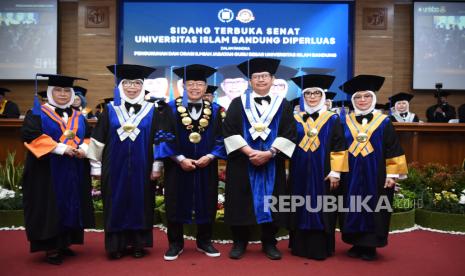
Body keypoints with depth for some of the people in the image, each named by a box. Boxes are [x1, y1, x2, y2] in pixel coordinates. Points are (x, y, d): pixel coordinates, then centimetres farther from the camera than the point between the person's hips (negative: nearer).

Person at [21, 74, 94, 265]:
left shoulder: (79, 117, 15)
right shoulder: (37, 114, 0)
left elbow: (88, 137, 13)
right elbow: (31, 136, -14)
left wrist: (84, 148, -11)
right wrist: (60, 148, -21)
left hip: (74, 173, 5)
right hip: (48, 172, -5)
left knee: (71, 208, 8)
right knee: (50, 210, -2)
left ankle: (65, 244, 19)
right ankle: (50, 248, 7)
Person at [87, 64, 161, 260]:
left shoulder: (150, 110, 3)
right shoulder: (110, 110, 4)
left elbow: (157, 140, 2)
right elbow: (98, 140, 4)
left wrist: (156, 166, -2)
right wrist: (96, 166, 1)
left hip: (141, 168, 0)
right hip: (115, 167, 1)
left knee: (140, 204, 6)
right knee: (116, 206, 6)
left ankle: (138, 244, 20)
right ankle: (117, 245, 19)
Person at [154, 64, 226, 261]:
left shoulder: (214, 110, 4)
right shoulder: (171, 109, -1)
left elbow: (220, 139, 3)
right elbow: (164, 138, -6)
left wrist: (209, 157, -13)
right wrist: (180, 158, -16)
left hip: (206, 167, 2)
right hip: (177, 166, -1)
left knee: (207, 205, 9)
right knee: (176, 204, 6)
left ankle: (204, 242, 26)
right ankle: (175, 244, 22)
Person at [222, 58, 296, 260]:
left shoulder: (283, 105, 7)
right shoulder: (238, 103, 4)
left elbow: (289, 135, -2)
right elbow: (229, 131, -5)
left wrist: (269, 153, -16)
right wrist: (249, 152, -16)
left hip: (272, 164, 1)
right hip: (242, 162, 0)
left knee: (270, 203, 6)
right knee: (241, 203, 4)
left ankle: (269, 243, 21)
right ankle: (239, 242, 19)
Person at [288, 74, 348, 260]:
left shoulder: (332, 120, 1)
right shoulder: (295, 119, 8)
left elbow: (339, 148, -3)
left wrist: (336, 172, -10)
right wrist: (287, 170, 5)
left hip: (323, 173, -2)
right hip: (299, 173, 3)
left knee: (320, 210, 2)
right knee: (301, 210, 8)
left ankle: (320, 248, 12)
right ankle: (300, 246, 20)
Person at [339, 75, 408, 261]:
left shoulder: (384, 122, 0)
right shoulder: (345, 122, 5)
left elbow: (393, 150, -1)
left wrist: (392, 174, -7)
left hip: (376, 176, -2)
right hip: (351, 176, 2)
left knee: (373, 210, 4)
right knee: (353, 210, 7)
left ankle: (370, 246, 17)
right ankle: (356, 244, 20)